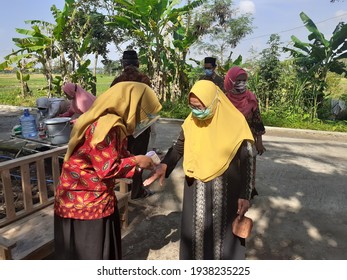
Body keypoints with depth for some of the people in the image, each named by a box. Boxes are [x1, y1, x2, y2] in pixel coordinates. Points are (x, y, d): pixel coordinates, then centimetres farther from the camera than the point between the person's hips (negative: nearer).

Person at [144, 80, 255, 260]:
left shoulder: (235, 122, -13)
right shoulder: (191, 122, -4)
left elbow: (246, 161, -7)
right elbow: (178, 148, 8)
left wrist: (244, 195, -9)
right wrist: (164, 165, -11)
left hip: (226, 192, -3)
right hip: (196, 193, 3)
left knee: (224, 233, 9)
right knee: (196, 232, 13)